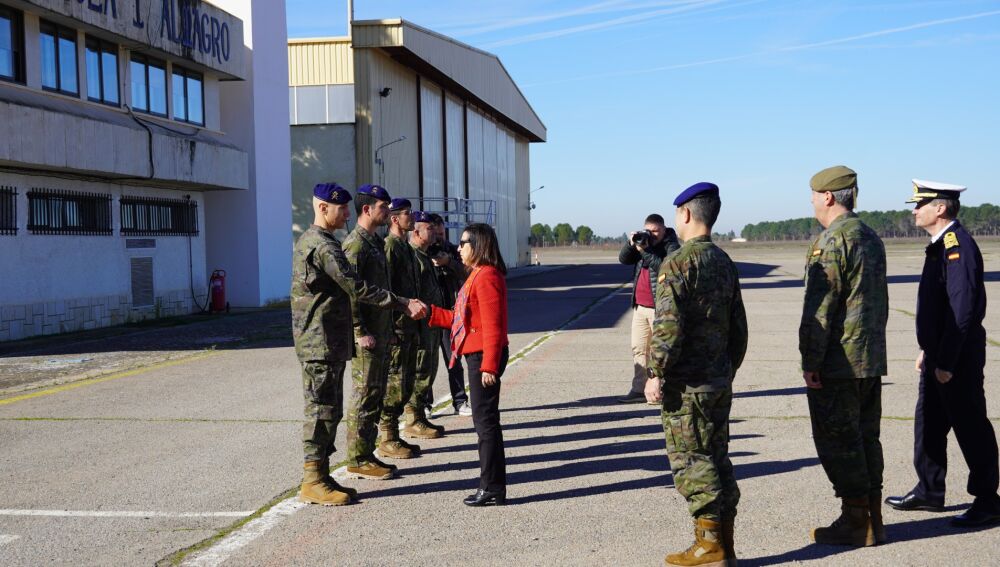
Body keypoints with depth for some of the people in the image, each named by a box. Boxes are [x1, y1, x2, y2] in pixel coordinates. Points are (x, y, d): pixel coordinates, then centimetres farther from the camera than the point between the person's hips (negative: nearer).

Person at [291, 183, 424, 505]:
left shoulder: (308, 240, 17)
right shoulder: (323, 245, -16)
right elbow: (357, 287, -21)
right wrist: (403, 304, -19)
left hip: (324, 341, 10)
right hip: (322, 342, -10)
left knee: (327, 410, 13)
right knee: (322, 410, -5)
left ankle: (320, 476, 19)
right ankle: (313, 482, 1)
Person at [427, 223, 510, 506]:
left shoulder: (487, 277, -15)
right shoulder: (477, 275, 17)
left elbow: (492, 326, -21)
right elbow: (461, 319, 18)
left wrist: (489, 365, -24)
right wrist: (430, 313, 16)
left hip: (484, 356, -11)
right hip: (476, 355, 11)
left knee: (486, 420, -5)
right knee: (484, 420, 14)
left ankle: (493, 488, 3)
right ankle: (491, 483, 22)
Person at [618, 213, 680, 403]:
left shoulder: (671, 246, -6)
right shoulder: (643, 242, 14)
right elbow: (624, 259, 7)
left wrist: (645, 251, -22)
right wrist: (631, 244, -9)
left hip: (660, 307, -7)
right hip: (640, 306, 7)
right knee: (639, 349, 6)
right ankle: (639, 390, 10)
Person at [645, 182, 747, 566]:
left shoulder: (678, 263, -14)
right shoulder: (725, 263, 12)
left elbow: (668, 324, -21)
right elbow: (738, 326, 17)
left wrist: (656, 374, -15)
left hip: (686, 384, -8)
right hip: (720, 382, 9)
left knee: (691, 461, -1)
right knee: (716, 458, 13)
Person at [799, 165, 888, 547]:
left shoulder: (831, 240, -15)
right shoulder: (871, 238, 14)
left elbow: (819, 308, -19)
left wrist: (810, 362, -15)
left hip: (837, 363, -9)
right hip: (871, 361, 9)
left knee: (838, 443, -1)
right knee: (865, 438, 14)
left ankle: (856, 524, 5)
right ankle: (872, 520, 21)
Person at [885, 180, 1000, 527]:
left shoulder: (958, 245, -19)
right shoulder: (940, 245, 12)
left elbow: (962, 309, -24)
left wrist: (946, 362, -22)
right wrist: (927, 351, 19)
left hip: (958, 358, -10)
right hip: (939, 354, 10)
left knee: (971, 428, 1)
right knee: (928, 423, 16)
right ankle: (929, 492, 29)